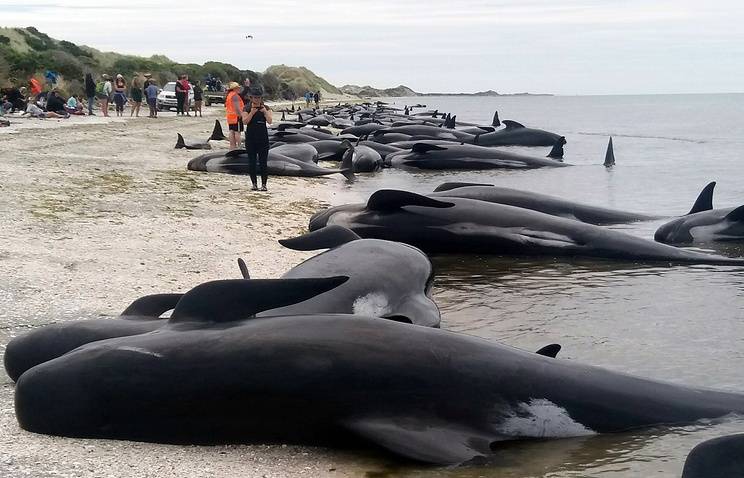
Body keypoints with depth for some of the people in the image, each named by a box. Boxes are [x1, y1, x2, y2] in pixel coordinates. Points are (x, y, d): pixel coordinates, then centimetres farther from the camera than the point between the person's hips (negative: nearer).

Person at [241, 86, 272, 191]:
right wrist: (252, 112, -21)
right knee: (252, 162, 4)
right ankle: (254, 184, 12)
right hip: (250, 138, 0)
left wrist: (265, 111, -20)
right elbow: (245, 121, -10)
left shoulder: (266, 108, 3)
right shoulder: (246, 108, 1)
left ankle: (264, 184, 3)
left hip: (263, 138, 0)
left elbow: (269, 121, -8)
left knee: (263, 162, -2)